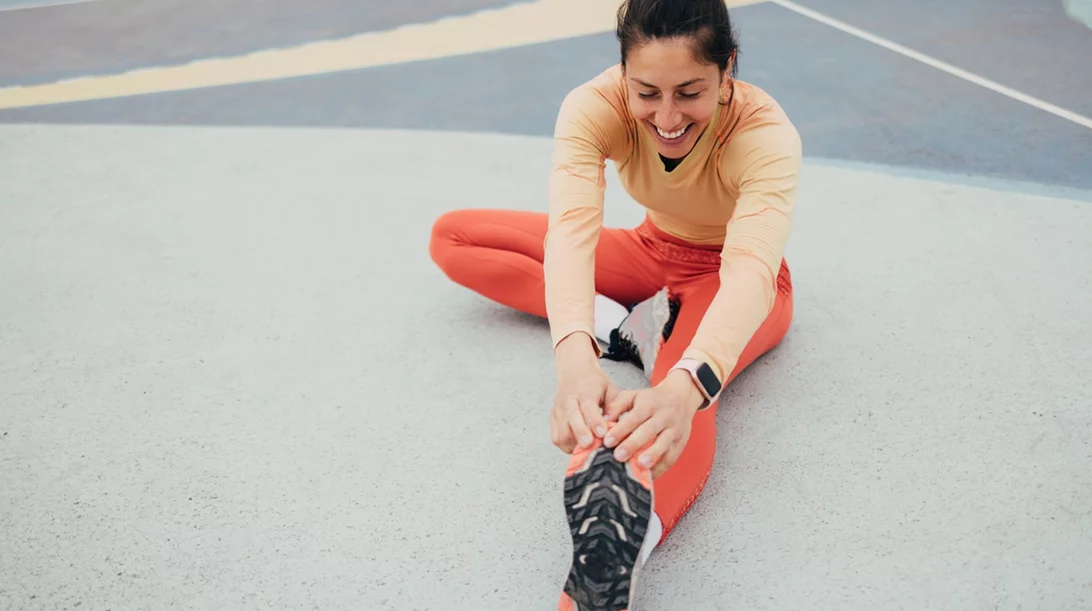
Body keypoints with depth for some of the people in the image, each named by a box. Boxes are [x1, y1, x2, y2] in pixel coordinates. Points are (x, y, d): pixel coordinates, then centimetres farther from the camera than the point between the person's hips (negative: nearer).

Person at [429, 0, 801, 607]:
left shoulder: (767, 134, -34)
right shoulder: (595, 107, -28)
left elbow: (750, 268, -50)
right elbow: (571, 228, -44)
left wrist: (684, 387, -69)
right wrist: (575, 357, -64)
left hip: (735, 282, -4)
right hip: (653, 252, 5)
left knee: (682, 402, -41)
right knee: (453, 238, -7)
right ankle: (625, 325, -19)